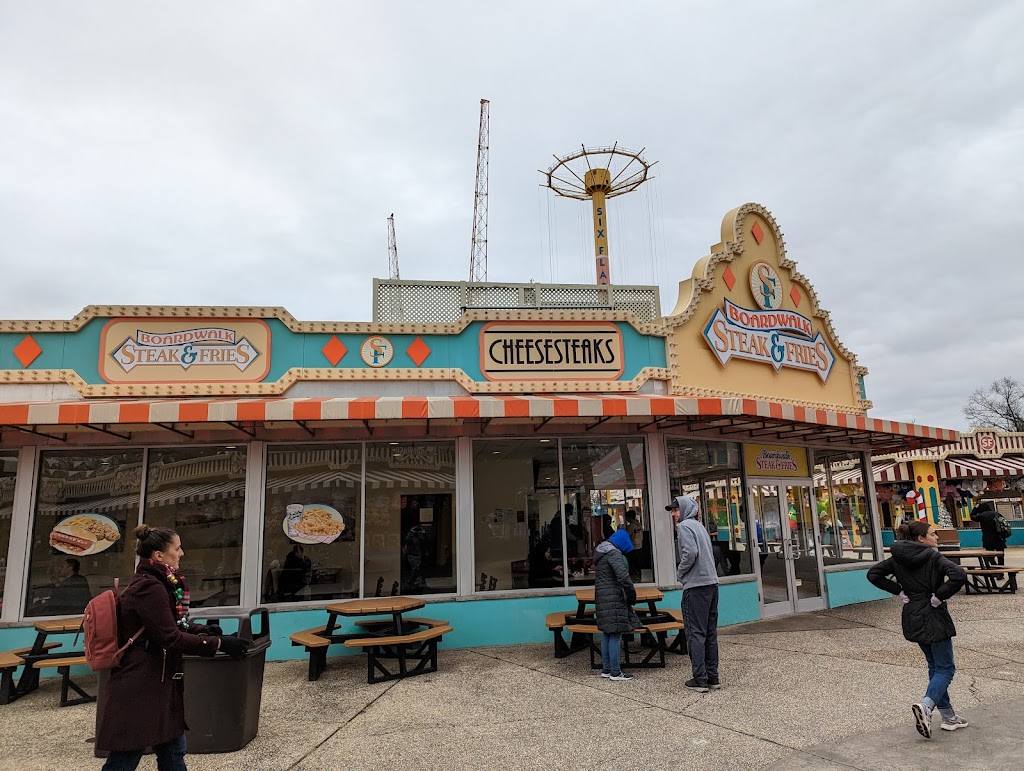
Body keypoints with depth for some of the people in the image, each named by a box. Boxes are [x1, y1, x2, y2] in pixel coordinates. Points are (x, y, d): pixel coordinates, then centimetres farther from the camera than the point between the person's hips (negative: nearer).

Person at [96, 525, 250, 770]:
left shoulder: (156, 584, 11)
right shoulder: (149, 588, -21)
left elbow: (172, 625, 20)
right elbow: (171, 638, -23)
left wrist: (204, 630, 5)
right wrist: (219, 644, -19)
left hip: (158, 684, 10)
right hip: (139, 689, -10)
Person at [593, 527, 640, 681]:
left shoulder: (600, 552, 16)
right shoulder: (614, 553, -14)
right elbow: (623, 576, -23)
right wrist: (632, 596, -10)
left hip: (601, 597, 9)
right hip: (613, 598, -9)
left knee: (606, 634, 14)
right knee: (615, 635, -4)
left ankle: (606, 669, 20)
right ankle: (615, 672, 0)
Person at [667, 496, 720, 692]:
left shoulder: (684, 526, -8)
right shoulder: (699, 526, 18)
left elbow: (690, 553, -21)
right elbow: (709, 554, 18)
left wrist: (680, 573, -7)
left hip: (696, 586, -9)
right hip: (711, 583, 9)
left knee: (695, 633, -2)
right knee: (710, 633, 12)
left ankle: (700, 680, 1)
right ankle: (712, 678, 17)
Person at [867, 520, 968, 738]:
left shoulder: (898, 558, 3)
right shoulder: (933, 556, -14)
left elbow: (873, 574, 3)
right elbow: (959, 575, -29)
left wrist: (899, 591, 2)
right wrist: (939, 596, -17)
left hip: (912, 618, 6)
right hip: (933, 617, -6)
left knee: (935, 666, 18)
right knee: (945, 668, 3)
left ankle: (948, 716, 24)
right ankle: (926, 706, -18)